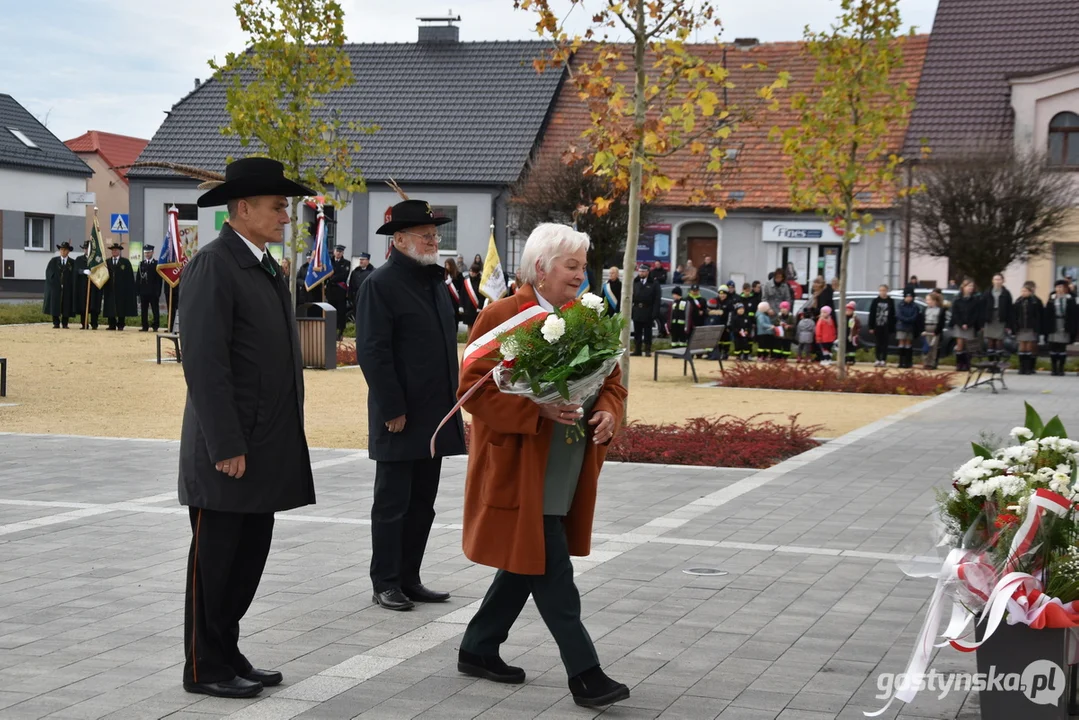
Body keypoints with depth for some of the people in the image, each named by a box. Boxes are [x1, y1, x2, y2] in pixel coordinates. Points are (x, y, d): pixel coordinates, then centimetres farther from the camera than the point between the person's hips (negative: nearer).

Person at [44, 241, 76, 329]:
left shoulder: (72, 263, 4)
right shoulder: (53, 261, 6)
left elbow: (74, 276, 2)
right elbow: (48, 272, 5)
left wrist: (72, 286, -6)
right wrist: (52, 282, -4)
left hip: (67, 288, 0)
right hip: (55, 287, 0)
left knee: (66, 306, 0)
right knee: (55, 305, 0)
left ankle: (64, 324, 6)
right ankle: (56, 323, 5)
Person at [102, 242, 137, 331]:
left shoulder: (126, 262, 5)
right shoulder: (107, 262, 12)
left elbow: (129, 277, 1)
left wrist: (129, 290, -7)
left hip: (122, 290, -2)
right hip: (110, 289, 2)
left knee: (121, 308, -1)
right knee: (110, 309, 0)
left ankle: (120, 325, 5)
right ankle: (112, 325, 5)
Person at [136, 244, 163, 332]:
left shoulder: (156, 264, 1)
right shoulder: (141, 264, 12)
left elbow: (159, 279, -3)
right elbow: (138, 278, 10)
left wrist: (158, 291, -10)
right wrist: (138, 290, 2)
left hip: (153, 292, -3)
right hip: (143, 291, 3)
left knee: (155, 310, 0)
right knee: (144, 310, 4)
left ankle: (156, 327, 4)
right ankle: (145, 327, 8)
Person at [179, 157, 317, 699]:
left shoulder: (266, 267, 15)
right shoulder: (213, 265, -13)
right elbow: (204, 363, -19)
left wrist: (285, 441, 16)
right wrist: (226, 447, -21)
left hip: (267, 447, 9)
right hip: (228, 448, -9)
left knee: (249, 556, 14)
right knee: (215, 560, 2)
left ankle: (227, 656, 24)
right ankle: (204, 669, 11)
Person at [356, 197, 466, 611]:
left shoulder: (435, 282, 15)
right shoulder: (381, 284, -11)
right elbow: (372, 353, -16)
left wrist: (453, 402, 16)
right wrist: (393, 410, -18)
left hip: (434, 416, 8)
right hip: (400, 420, -8)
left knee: (422, 504, 12)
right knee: (392, 504, 1)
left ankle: (409, 580, 21)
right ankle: (385, 584, 10)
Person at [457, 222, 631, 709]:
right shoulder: (502, 317, -10)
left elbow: (612, 382, 16)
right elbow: (474, 389, -14)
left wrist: (607, 413, -7)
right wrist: (539, 410, -24)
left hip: (567, 476, 8)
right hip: (522, 471, -7)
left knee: (528, 563, 15)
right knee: (553, 574, -7)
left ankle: (478, 650, 29)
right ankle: (583, 673, -3)